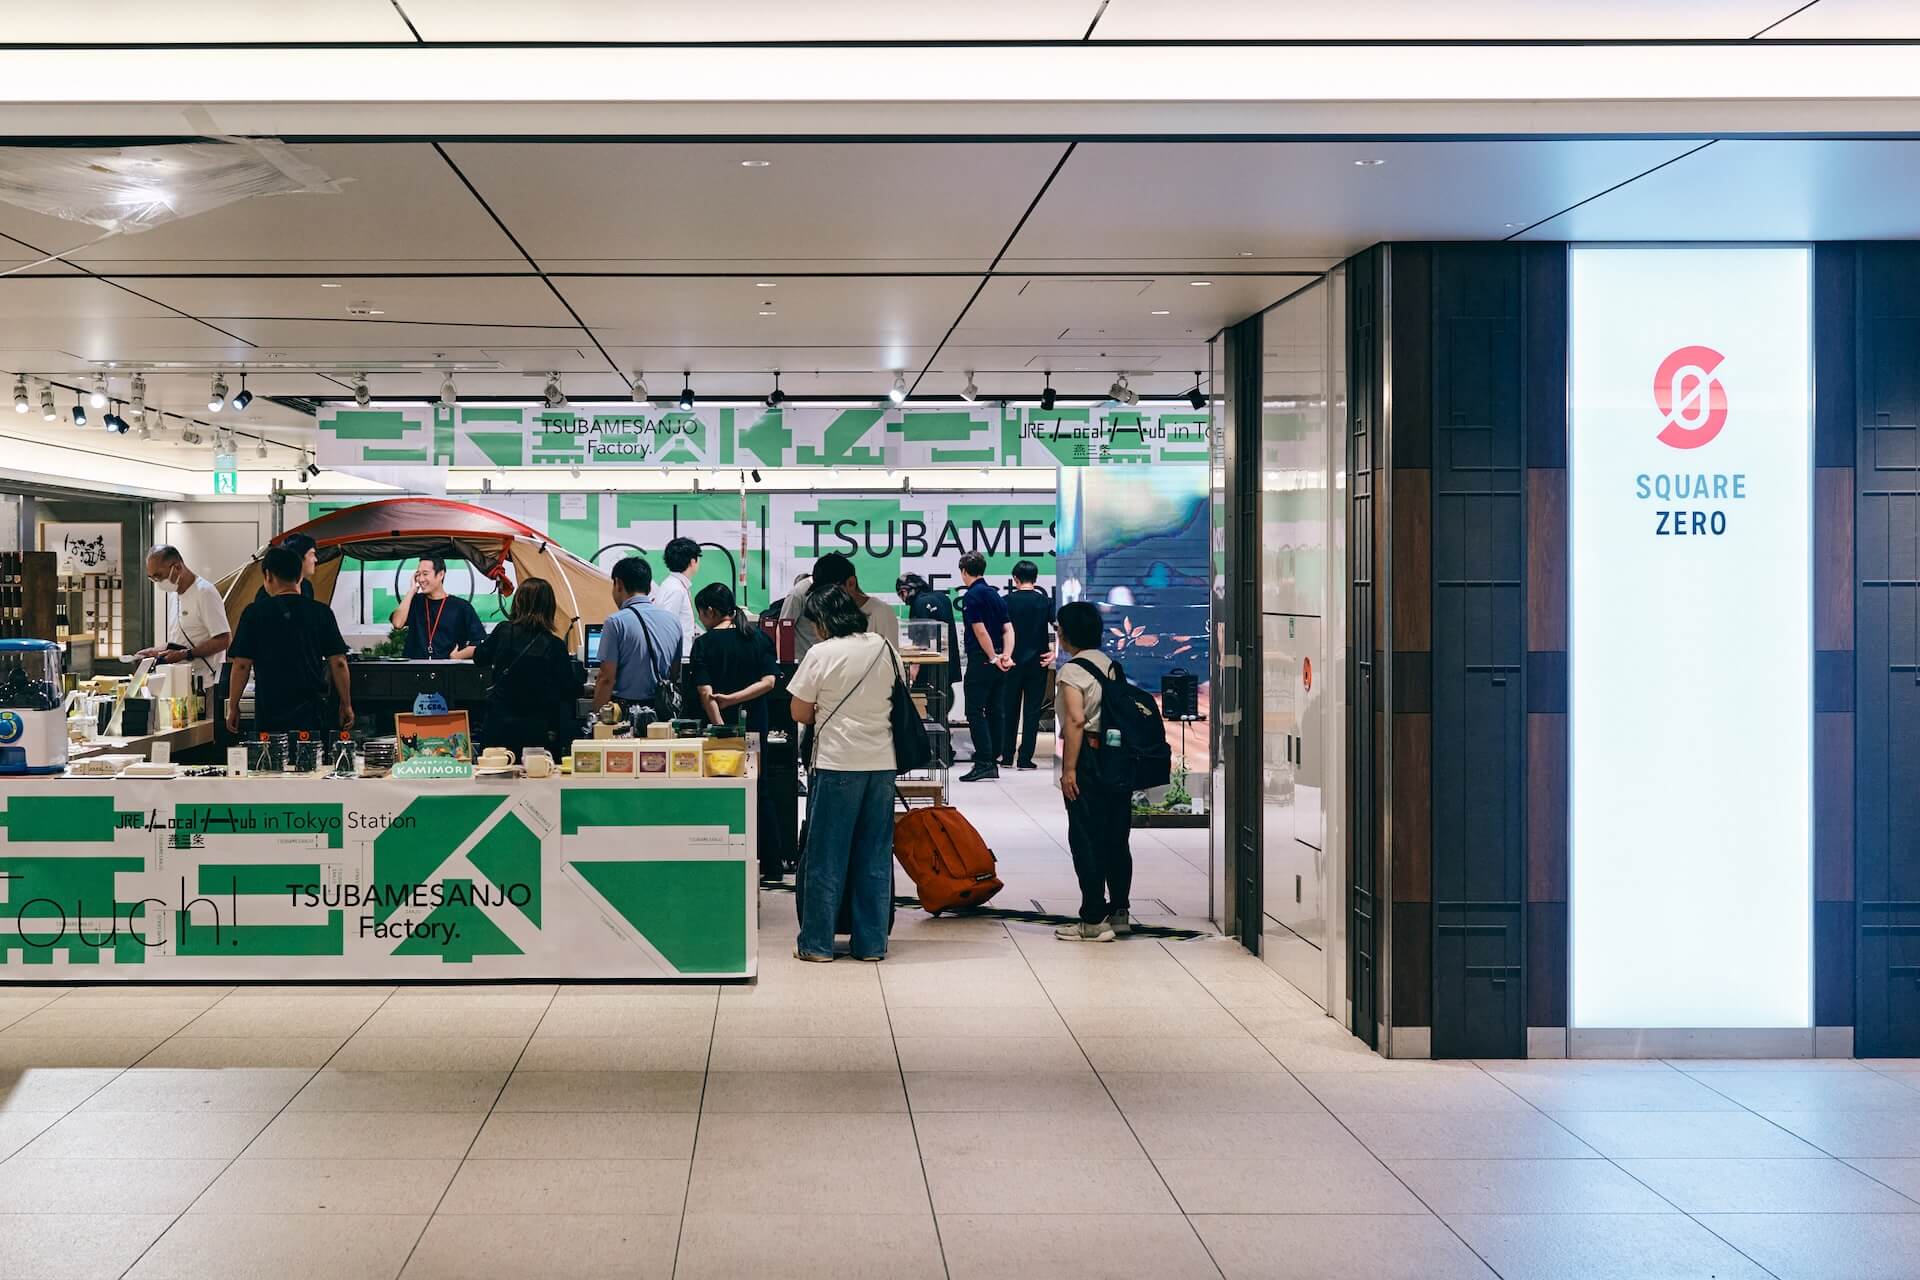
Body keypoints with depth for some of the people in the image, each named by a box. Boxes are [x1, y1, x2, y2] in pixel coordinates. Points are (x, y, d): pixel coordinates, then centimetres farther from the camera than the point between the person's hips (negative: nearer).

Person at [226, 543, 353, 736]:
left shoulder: (255, 613, -3)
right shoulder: (321, 612, 2)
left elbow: (242, 664, -2)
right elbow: (338, 662, 2)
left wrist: (233, 706, 8)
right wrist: (346, 705, 11)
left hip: (269, 713, -1)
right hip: (312, 711, 2)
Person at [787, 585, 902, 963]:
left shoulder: (821, 654, -9)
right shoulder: (885, 649, 5)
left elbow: (800, 713, -4)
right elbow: (898, 701, 14)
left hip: (836, 763, -4)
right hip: (882, 762, 5)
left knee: (826, 857, 4)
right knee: (875, 857, 10)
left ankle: (817, 943, 8)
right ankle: (872, 943, 13)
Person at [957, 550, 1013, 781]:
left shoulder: (971, 596, -11)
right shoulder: (995, 594, 14)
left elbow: (980, 631, -17)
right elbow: (1008, 629, 8)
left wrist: (993, 658, -11)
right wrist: (1006, 655, -2)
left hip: (980, 661, -8)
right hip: (997, 663, 8)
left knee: (975, 712, -7)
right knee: (993, 711, 11)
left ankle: (983, 762, -13)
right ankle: (992, 761, 15)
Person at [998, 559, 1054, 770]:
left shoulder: (1007, 601, -2)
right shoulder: (1045, 601, -3)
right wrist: (1054, 651, -6)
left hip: (1012, 662, 1)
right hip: (1037, 662, -1)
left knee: (1009, 709, 12)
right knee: (1032, 710, 3)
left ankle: (1007, 756, 15)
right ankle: (1025, 758, 0)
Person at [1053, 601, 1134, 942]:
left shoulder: (1072, 671, -9)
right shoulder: (1113, 666, 13)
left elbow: (1075, 721, -18)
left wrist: (1068, 769, -17)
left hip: (1088, 760, -7)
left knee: (1086, 840, -3)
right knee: (1116, 839, 12)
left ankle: (1094, 920, -4)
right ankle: (1119, 913, 18)